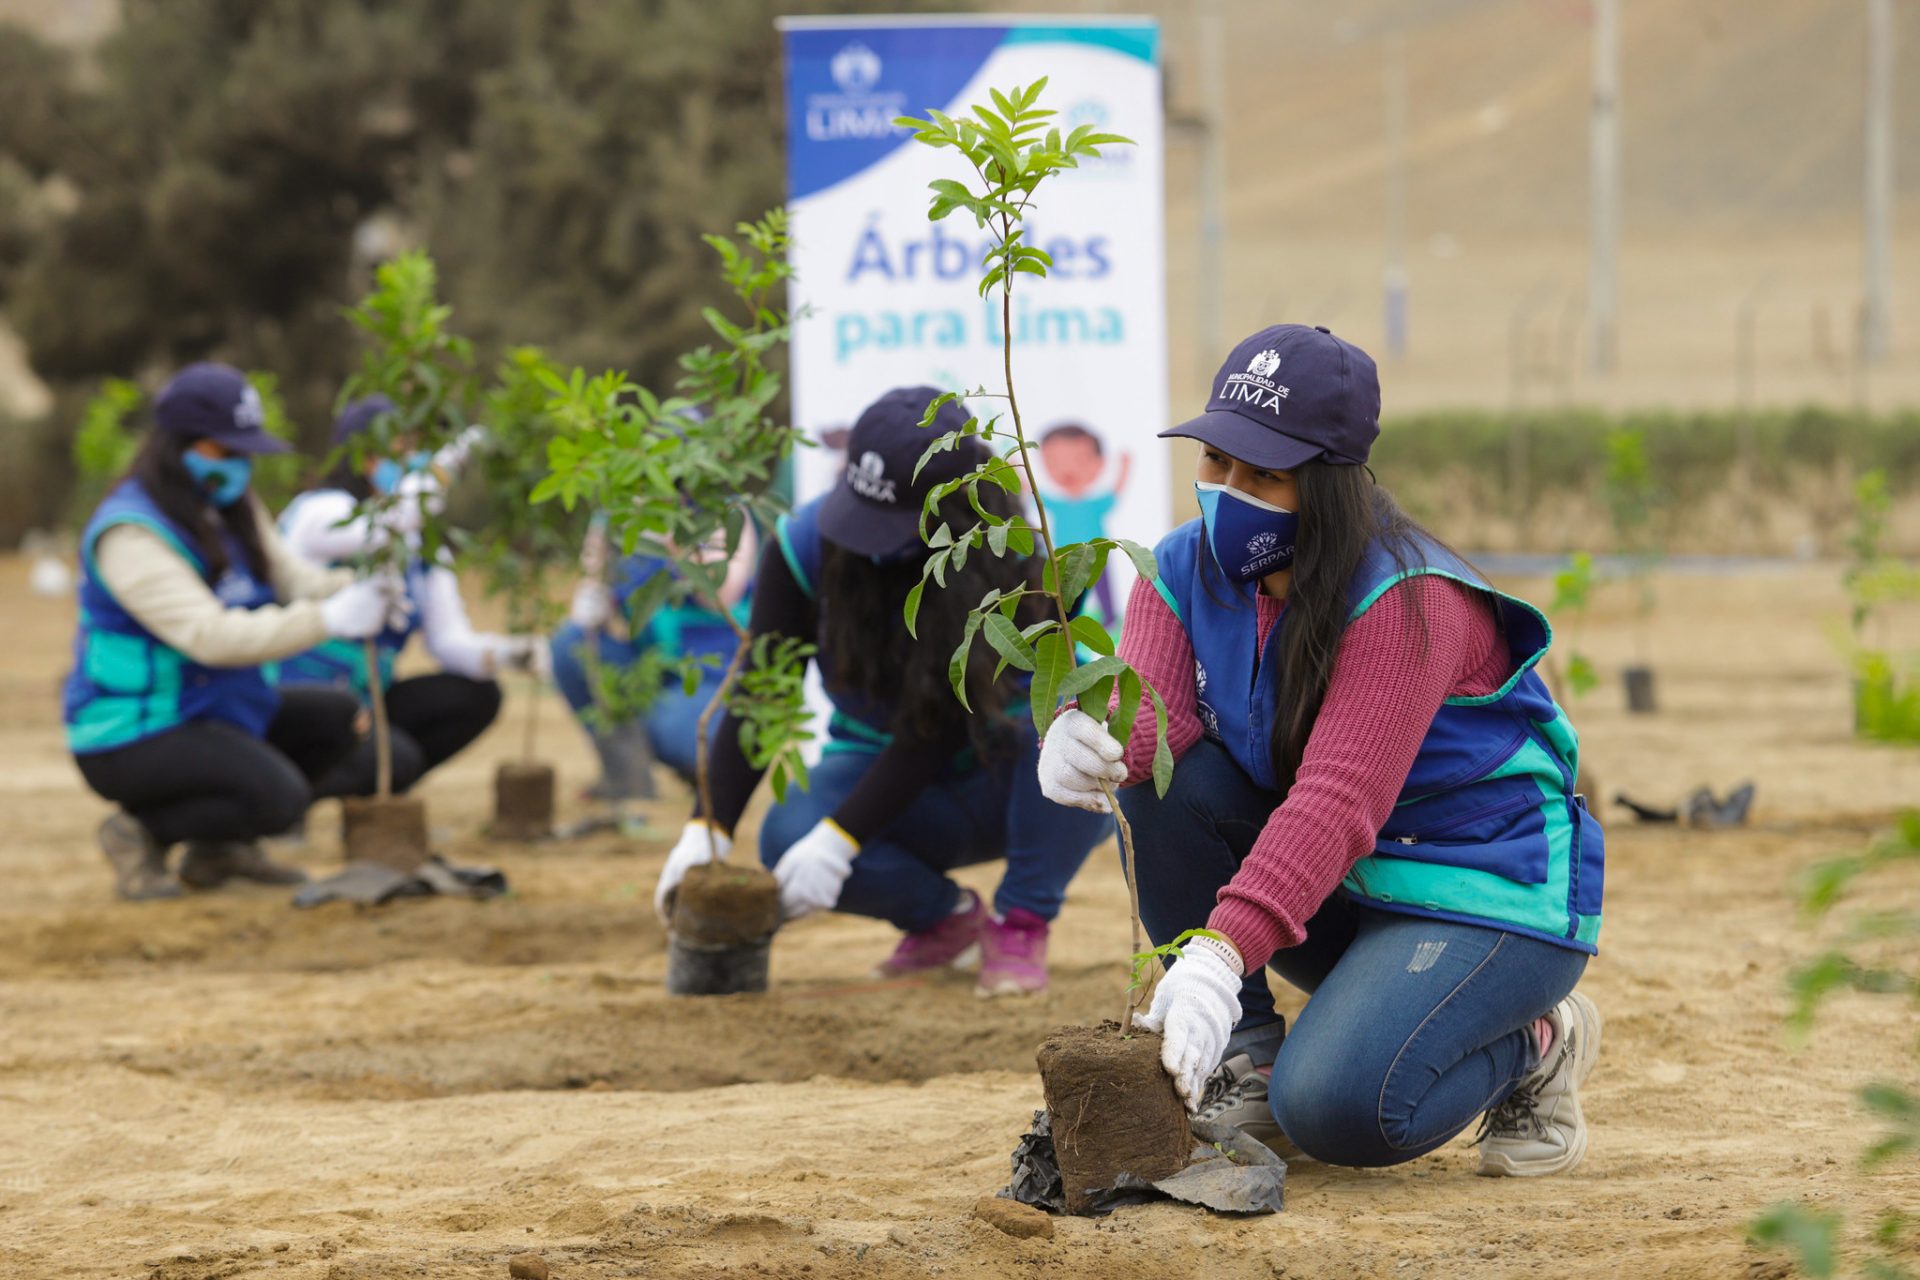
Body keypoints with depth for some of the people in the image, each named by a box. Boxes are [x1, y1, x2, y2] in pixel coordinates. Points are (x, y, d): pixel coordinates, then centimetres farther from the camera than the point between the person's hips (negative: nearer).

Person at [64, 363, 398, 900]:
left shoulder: (232, 507, 9)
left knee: (339, 719, 5)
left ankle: (219, 847, 12)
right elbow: (210, 635, -31)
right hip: (131, 735, -10)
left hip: (210, 710, 10)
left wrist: (356, 591, -22)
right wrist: (327, 620, -37)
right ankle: (141, 833, -5)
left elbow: (290, 576, 1)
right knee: (278, 793, -27)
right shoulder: (130, 534, -22)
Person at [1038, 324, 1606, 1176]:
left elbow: (1339, 800, -34)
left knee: (1338, 1111, -28)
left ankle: (1533, 1045, 4)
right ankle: (1246, 1053, -5)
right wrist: (1090, 743, -46)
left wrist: (1221, 952, -46)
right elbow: (1150, 716, -20)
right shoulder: (1188, 572, -2)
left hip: (1495, 897, -7)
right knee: (1166, 781, -18)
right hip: (1334, 892, 7)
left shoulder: (1408, 596, -24)